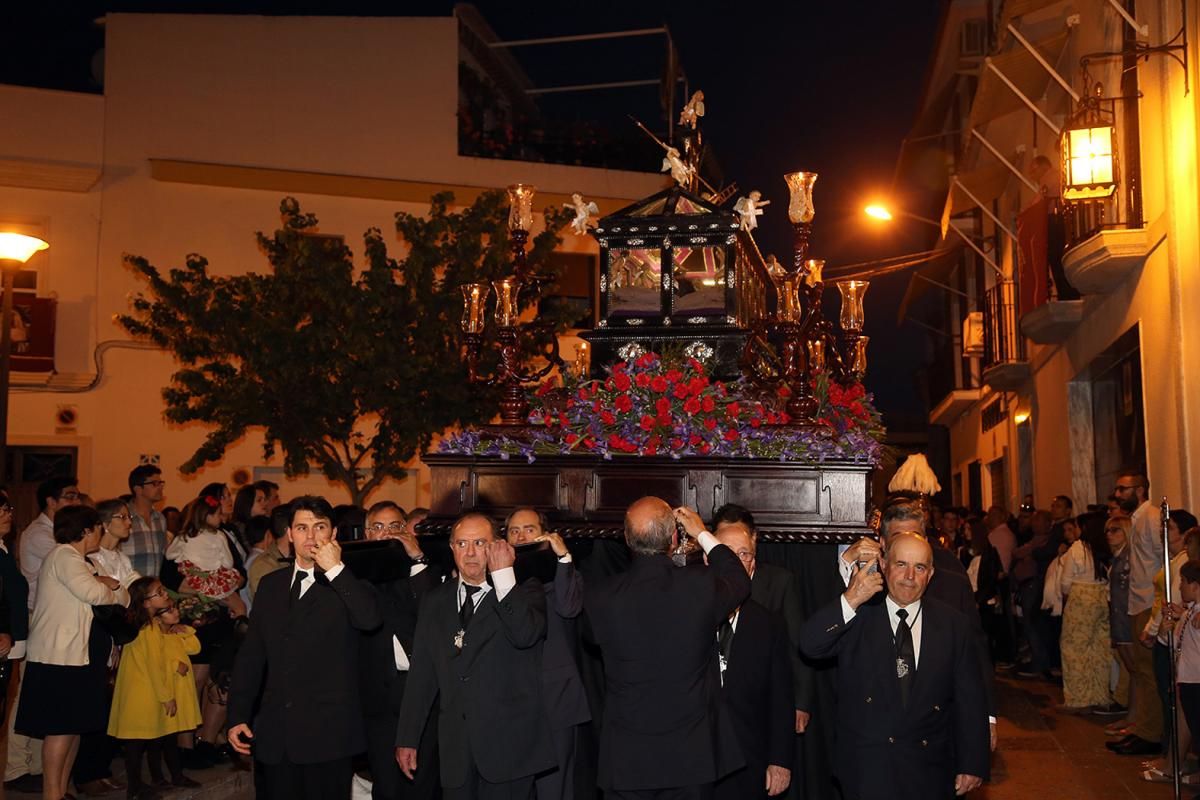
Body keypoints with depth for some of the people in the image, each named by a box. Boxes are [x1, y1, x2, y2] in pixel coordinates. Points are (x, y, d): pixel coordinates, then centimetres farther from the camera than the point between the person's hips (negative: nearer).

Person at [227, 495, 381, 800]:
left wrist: (336, 569, -19)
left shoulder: (346, 584, -1)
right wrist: (238, 717, 7)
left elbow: (370, 619, -23)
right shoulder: (270, 586, 12)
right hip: (276, 734, 4)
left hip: (329, 733, -4)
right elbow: (251, 655, 12)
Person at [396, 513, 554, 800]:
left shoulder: (524, 591, 1)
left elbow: (525, 635, -21)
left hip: (508, 745, -3)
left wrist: (503, 574, -16)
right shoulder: (434, 603, 12)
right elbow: (421, 675, 12)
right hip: (454, 748, 3)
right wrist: (407, 739, 9)